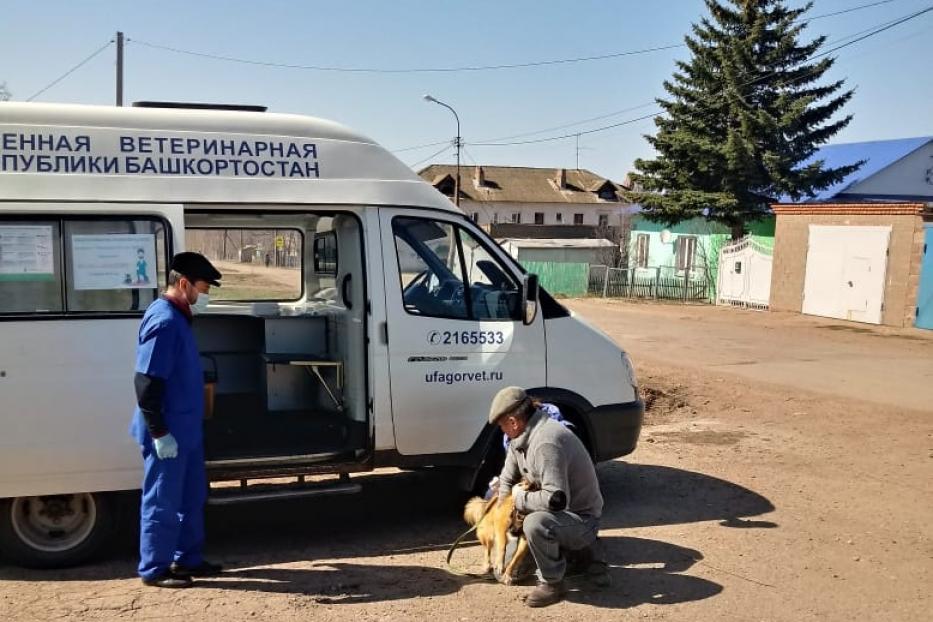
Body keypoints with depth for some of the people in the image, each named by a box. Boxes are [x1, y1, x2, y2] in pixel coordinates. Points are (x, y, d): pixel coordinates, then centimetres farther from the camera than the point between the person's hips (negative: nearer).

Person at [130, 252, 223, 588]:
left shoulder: (177, 317, 10)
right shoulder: (164, 321, -21)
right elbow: (146, 383, -24)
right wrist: (159, 432, -23)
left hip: (185, 428, 10)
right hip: (168, 433, -10)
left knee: (192, 497, 18)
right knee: (163, 501, 2)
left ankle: (187, 559, 29)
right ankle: (154, 569, 15)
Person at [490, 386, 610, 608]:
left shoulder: (545, 443, -30)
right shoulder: (522, 438, 1)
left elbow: (556, 499, -37)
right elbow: (507, 479, 14)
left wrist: (521, 498, -21)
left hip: (582, 520, -10)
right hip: (566, 513, 10)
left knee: (535, 523, -36)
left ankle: (552, 583, -12)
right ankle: (587, 553, 21)